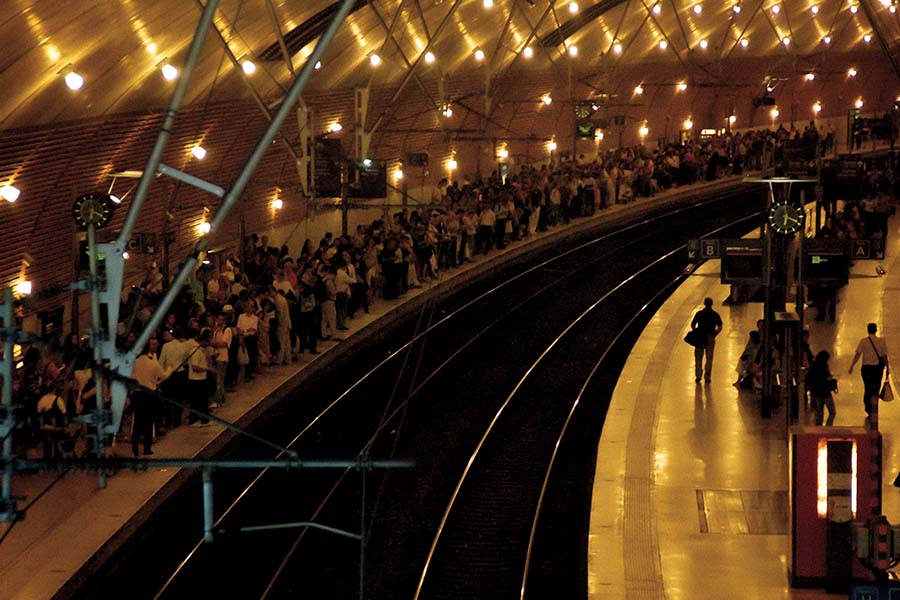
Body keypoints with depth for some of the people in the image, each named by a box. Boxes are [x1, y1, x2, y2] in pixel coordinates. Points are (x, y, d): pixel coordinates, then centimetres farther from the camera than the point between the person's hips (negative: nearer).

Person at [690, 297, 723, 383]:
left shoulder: (699, 313, -3)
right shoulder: (715, 315, -3)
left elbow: (692, 325, -5)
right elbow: (720, 327, -6)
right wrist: (714, 334, 5)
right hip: (710, 338, 0)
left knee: (698, 357, 11)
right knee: (709, 358, 9)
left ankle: (698, 376, 8)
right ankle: (707, 377, 9)